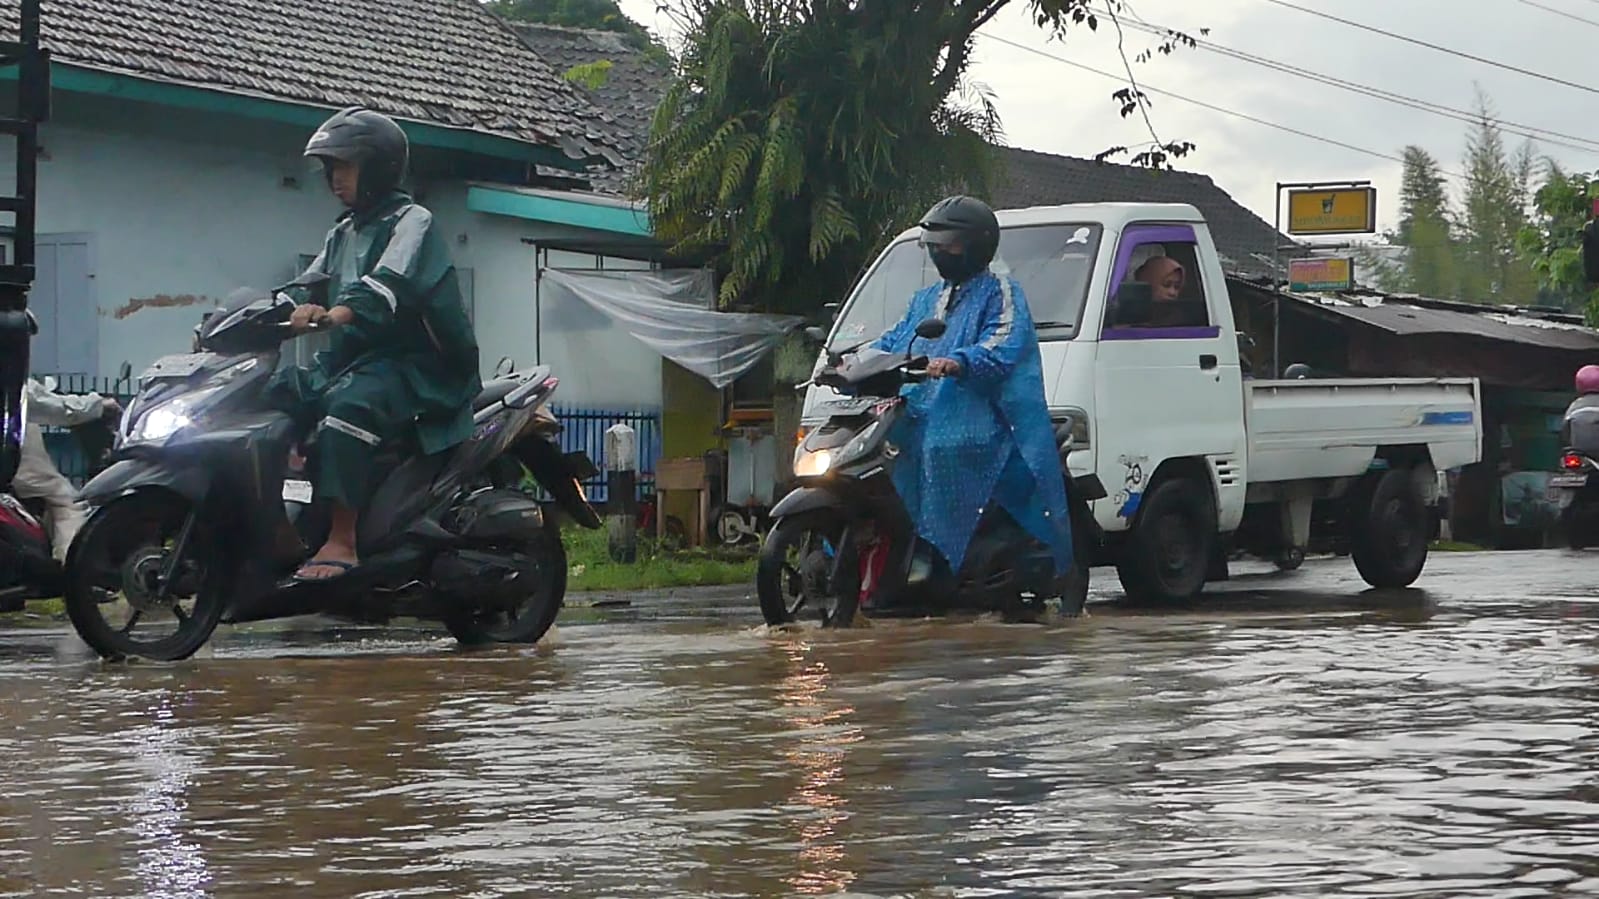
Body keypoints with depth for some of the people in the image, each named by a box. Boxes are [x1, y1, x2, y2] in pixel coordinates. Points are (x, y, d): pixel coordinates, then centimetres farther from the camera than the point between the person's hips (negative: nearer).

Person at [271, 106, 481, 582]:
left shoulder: (411, 222, -4)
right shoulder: (343, 233, 25)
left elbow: (392, 281, -24)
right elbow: (309, 288, 18)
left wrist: (339, 312, -42)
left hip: (410, 364, -9)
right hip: (347, 360, 9)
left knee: (349, 408, -37)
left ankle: (343, 542, -41)